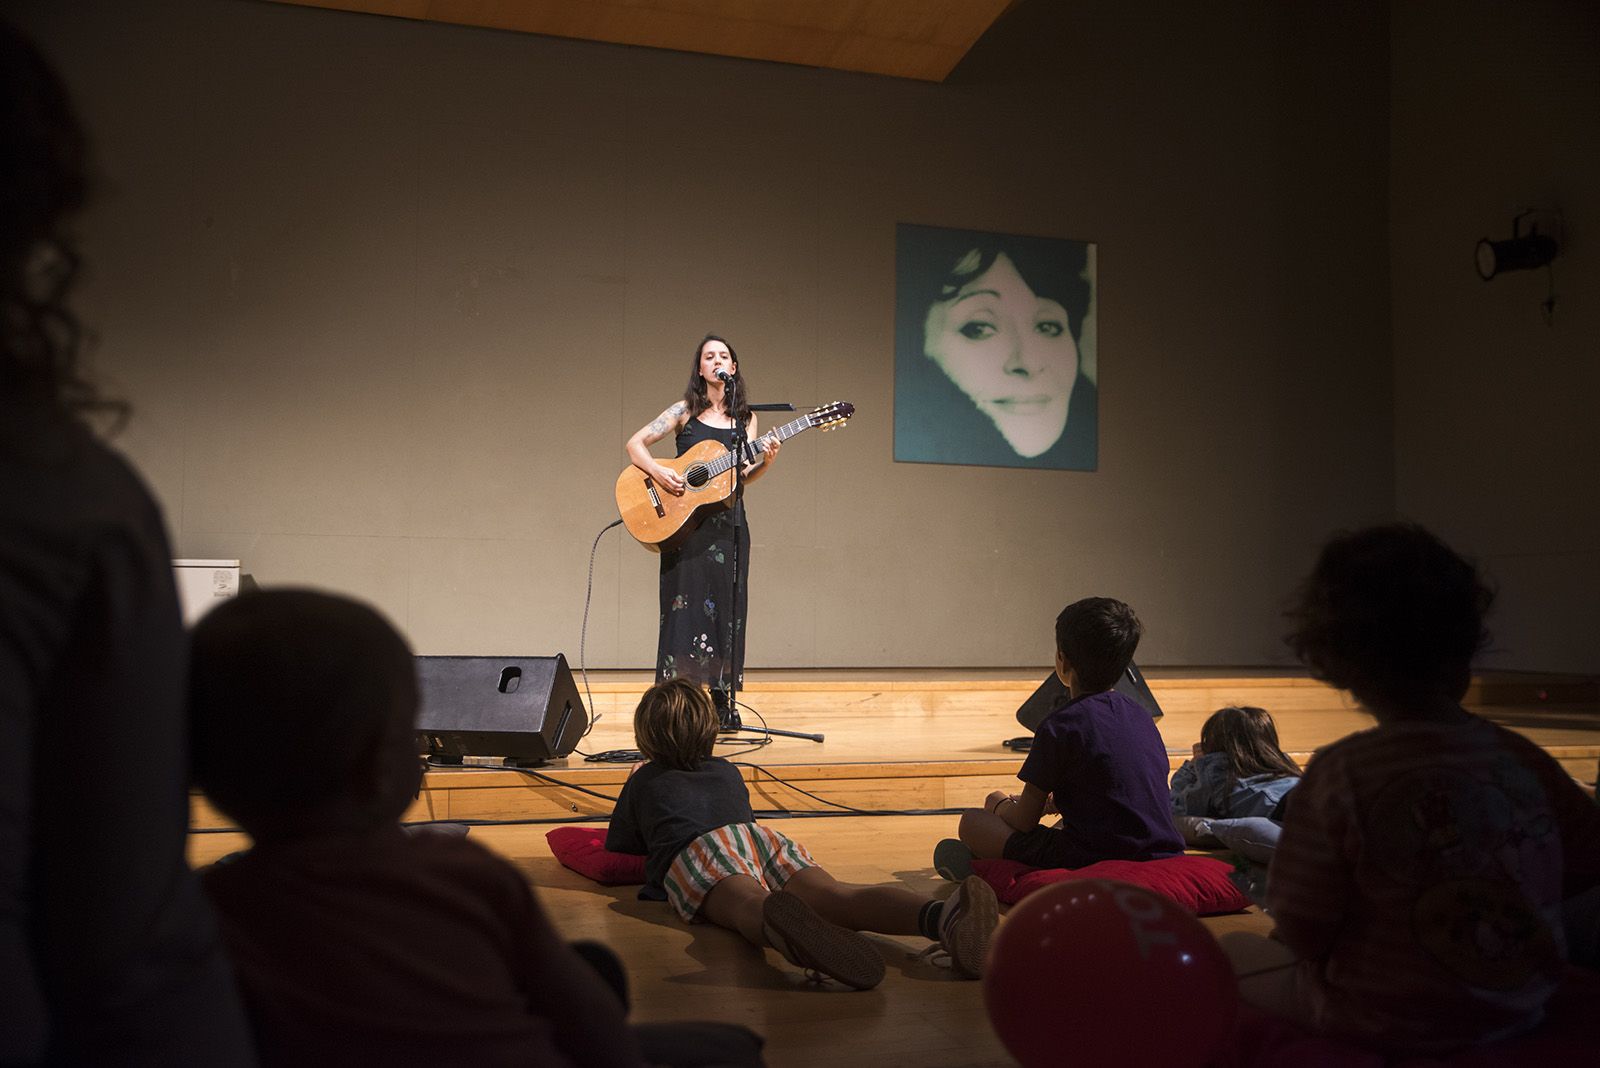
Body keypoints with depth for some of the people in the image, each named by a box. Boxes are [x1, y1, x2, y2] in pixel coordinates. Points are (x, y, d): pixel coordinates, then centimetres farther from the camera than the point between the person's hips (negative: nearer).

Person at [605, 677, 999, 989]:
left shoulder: (643, 780, 34)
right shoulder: (727, 772, 42)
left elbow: (618, 846, 42)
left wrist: (651, 840, 64)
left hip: (695, 848, -2)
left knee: (750, 904, -37)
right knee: (832, 895, -26)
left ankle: (782, 920, -76)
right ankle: (941, 917, -57)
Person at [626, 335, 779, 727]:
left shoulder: (745, 418, 10)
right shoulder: (685, 411, 2)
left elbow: (742, 477, 6)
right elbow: (635, 443, -1)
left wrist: (766, 461, -12)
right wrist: (659, 472, -17)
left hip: (728, 522, 3)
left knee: (725, 604, 4)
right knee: (685, 602, -4)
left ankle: (722, 699, 11)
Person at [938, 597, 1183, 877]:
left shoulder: (1059, 726, -12)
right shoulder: (1141, 716, 9)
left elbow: (1023, 821, -5)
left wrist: (1000, 805, 17)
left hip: (1091, 863, -8)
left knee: (972, 820, 3)